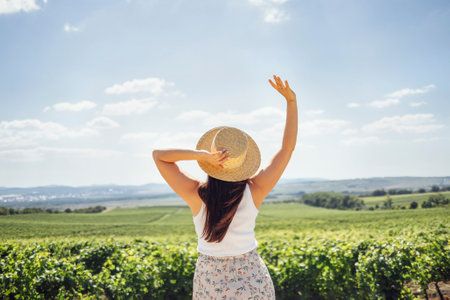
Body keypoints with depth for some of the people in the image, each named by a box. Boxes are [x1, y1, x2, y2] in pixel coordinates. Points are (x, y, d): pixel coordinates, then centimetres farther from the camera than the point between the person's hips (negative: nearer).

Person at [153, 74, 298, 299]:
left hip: (211, 281, 0)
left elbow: (158, 155, -12)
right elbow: (288, 147, -10)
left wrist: (202, 155, -25)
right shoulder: (255, 190, -15)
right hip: (252, 278, 0)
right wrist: (291, 100, -11)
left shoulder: (196, 195, -17)